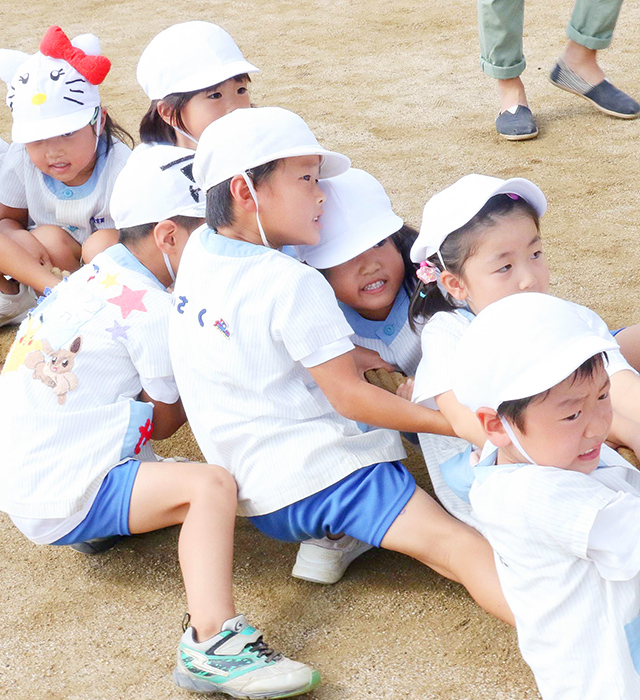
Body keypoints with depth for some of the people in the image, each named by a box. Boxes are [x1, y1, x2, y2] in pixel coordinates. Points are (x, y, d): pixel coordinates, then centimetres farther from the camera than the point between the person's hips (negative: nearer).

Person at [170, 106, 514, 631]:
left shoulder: (197, 249, 6)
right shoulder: (294, 284, -16)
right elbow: (349, 397, -14)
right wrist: (455, 423, -7)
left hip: (256, 496, 9)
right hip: (317, 474, -9)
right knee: (455, 545, -21)